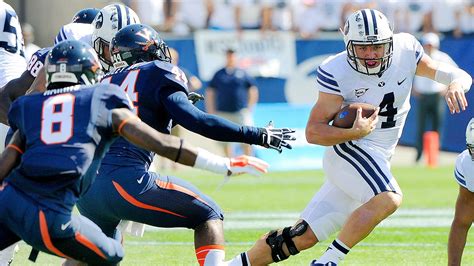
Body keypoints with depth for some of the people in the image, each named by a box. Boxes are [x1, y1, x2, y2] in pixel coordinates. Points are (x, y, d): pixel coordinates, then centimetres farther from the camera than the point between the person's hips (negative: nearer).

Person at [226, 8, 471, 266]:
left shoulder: (405, 50, -2)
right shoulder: (337, 73, -14)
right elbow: (313, 132, -13)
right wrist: (356, 132, -28)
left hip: (378, 161, 6)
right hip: (348, 150, -6)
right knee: (388, 198, -34)